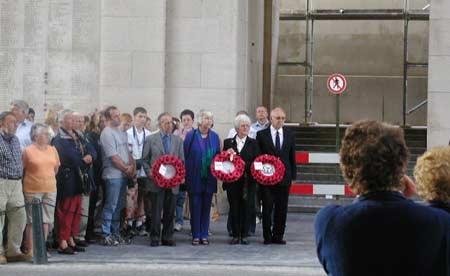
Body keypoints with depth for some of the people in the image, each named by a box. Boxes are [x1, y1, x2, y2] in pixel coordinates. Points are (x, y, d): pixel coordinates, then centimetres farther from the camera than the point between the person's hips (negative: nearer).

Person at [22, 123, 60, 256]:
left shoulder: (52, 150, 9)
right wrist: (36, 180, 5)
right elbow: (21, 169, -1)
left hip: (50, 189, 5)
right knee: (32, 221, -2)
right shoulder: (28, 151, -6)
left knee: (46, 220, 6)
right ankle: (30, 249, 2)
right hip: (33, 191, -5)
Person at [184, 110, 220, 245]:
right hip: (195, 177, -3)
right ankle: (196, 235, 7)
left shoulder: (214, 136, 8)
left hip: (209, 178, 3)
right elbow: (185, 155, -3)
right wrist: (185, 174, -7)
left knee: (206, 207, 7)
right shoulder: (190, 135, -3)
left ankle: (204, 235, 14)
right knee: (195, 207, 0)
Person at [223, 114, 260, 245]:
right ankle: (235, 235, 10)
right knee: (234, 208, 3)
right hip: (232, 180, 1)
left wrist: (244, 165, -16)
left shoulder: (253, 143, 7)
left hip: (248, 181, -1)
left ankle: (244, 235, 8)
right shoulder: (228, 142, 10)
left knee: (246, 207, -1)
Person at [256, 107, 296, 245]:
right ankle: (267, 237, 8)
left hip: (284, 178, 2)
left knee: (282, 209, 5)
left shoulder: (289, 135, 9)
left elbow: (292, 157, 11)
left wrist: (293, 176, 7)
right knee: (267, 208, 0)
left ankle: (278, 236, 13)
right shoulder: (261, 135, 0)